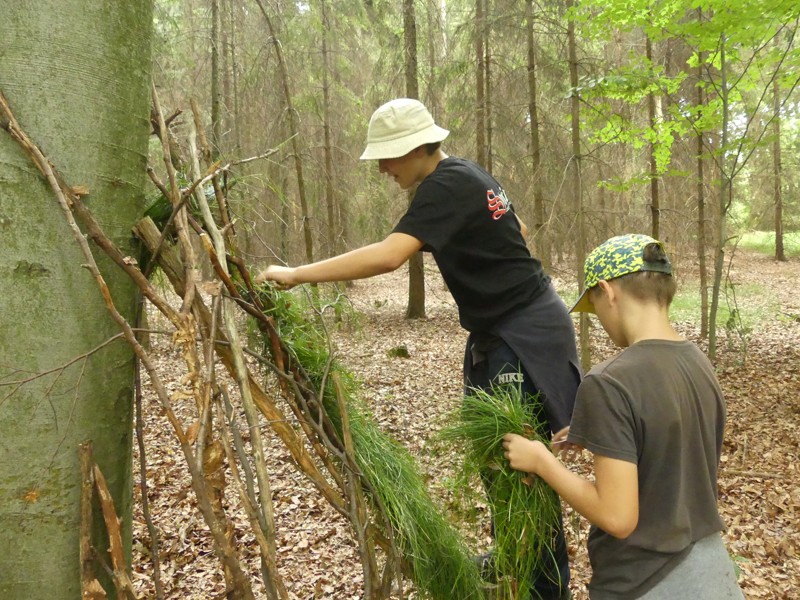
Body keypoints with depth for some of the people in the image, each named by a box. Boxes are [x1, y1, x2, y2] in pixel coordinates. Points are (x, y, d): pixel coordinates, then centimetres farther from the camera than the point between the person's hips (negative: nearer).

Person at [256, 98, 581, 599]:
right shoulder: (467, 175, 10)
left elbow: (387, 256, -33)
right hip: (507, 332, 10)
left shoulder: (447, 186, -20)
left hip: (526, 333, -10)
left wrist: (296, 275, -30)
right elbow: (514, 230, 24)